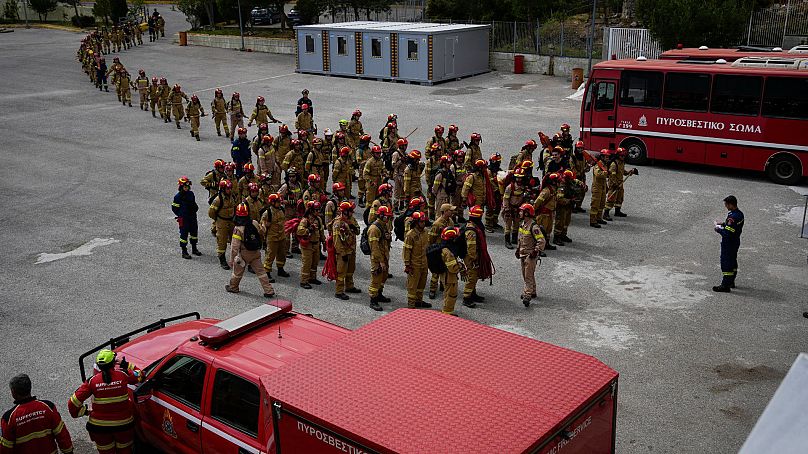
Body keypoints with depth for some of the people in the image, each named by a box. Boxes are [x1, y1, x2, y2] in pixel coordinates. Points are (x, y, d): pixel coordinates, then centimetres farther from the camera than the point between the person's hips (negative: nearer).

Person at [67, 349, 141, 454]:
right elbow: (139, 376, 7)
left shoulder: (92, 381, -12)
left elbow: (73, 402, -11)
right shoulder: (123, 375, -14)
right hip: (123, 424, 0)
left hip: (100, 426, 0)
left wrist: (84, 412, 4)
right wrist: (127, 365, 9)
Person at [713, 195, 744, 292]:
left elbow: (727, 233, -28)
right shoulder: (740, 213, 3)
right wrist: (723, 224, 13)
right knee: (733, 262, 20)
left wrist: (718, 229, -12)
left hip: (728, 243, -10)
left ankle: (725, 286, 0)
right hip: (736, 242, 10)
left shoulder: (732, 217, -28)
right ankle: (731, 282, 33)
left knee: (726, 263, -3)